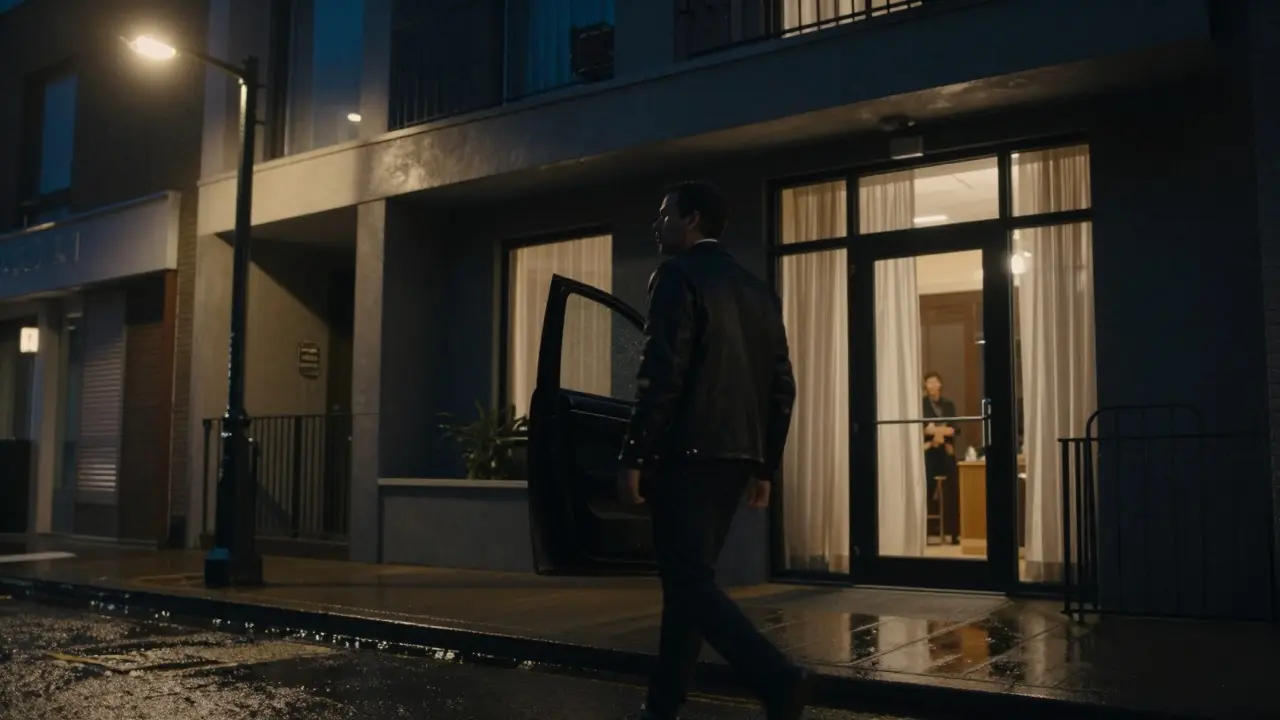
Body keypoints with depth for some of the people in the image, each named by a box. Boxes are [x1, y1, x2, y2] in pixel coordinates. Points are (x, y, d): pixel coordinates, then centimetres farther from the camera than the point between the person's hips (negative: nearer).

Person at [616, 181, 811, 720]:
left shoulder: (677, 275, -6)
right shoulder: (757, 290, 16)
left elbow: (662, 375, -17)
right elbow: (781, 387, 14)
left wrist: (633, 458, -14)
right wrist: (766, 466, 18)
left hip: (686, 453, -8)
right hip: (735, 455, 8)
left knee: (689, 579, -6)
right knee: (689, 576, 13)